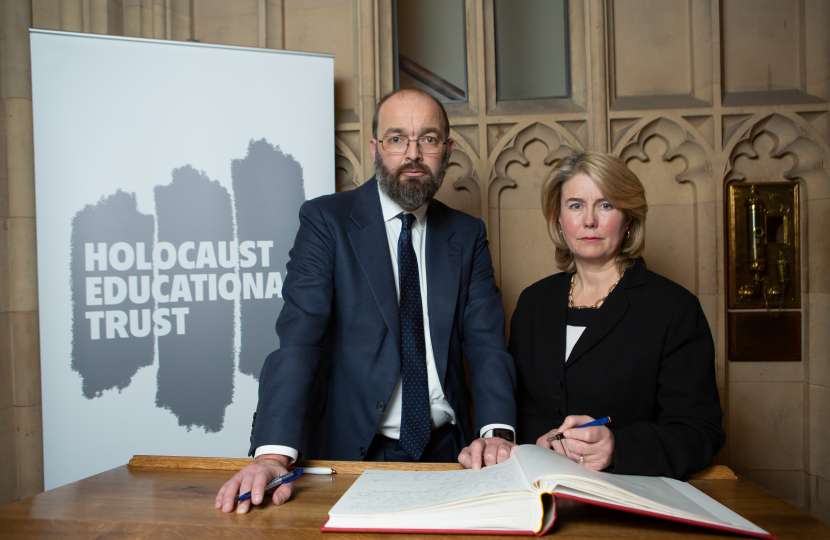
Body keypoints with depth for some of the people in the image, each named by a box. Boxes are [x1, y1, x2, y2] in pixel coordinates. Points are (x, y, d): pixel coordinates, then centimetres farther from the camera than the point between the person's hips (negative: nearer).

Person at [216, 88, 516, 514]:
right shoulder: (325, 220, -3)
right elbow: (298, 338, -14)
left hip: (446, 449, 4)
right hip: (353, 450, -3)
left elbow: (486, 342, 0)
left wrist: (497, 432, -19)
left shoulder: (468, 235, 8)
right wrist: (274, 454, -27)